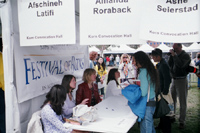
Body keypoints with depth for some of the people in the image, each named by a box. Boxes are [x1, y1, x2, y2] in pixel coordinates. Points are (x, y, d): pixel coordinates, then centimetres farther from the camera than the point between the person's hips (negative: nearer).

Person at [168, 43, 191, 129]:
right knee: (172, 100, 13)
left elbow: (180, 65, -24)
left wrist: (174, 55, -20)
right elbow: (169, 64, 4)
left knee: (182, 102, 0)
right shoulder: (175, 55, 10)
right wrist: (171, 55, -5)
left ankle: (182, 121, 8)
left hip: (181, 80, -6)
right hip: (174, 80, 6)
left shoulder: (185, 55, -8)